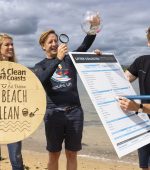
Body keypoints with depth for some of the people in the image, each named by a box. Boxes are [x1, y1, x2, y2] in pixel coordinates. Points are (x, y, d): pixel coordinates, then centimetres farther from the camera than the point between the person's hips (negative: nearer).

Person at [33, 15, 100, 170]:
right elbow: (42, 81, -17)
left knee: (72, 154, 9)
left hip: (75, 112, 1)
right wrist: (58, 59, -25)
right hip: (54, 113, -1)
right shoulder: (40, 66, 6)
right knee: (54, 155, 7)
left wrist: (93, 28, -25)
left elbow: (85, 45, -7)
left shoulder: (69, 59, 10)